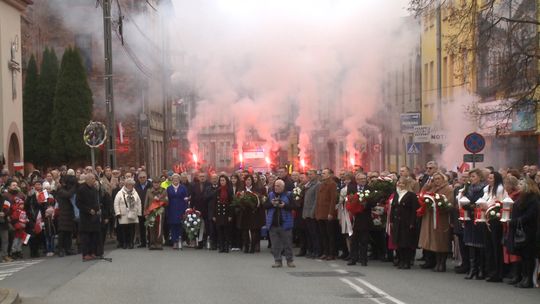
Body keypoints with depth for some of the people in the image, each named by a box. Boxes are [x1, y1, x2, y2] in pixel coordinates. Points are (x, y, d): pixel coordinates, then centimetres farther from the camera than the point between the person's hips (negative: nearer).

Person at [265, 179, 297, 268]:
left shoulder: (288, 195, -1)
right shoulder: (270, 195, 9)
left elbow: (293, 206, -6)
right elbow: (265, 206, 6)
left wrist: (284, 205, -20)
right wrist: (271, 203, -12)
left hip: (285, 223, -3)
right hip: (273, 223, 3)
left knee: (287, 243, 2)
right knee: (275, 244, 4)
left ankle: (290, 260, 10)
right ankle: (278, 260, 11)